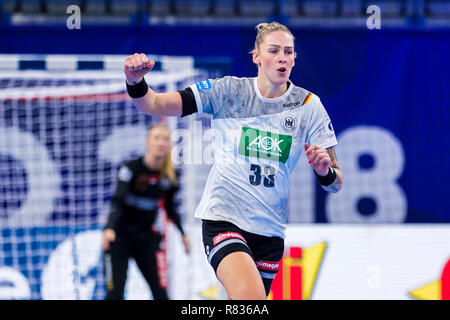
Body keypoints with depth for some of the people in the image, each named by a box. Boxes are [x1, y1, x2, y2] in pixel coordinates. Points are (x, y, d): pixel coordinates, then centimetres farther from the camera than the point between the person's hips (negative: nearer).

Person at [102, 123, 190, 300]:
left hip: (146, 238, 4)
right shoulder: (131, 168, -16)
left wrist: (182, 234, 13)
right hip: (119, 236, -4)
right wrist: (110, 228, -41)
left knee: (160, 291, -4)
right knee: (115, 293, -11)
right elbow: (117, 201, -26)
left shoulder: (170, 176, -1)